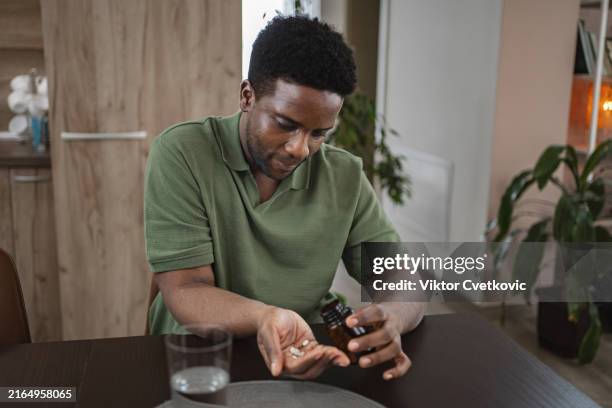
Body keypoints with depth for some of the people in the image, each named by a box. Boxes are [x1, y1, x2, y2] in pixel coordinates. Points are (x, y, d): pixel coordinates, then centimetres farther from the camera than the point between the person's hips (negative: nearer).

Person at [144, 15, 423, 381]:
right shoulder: (181, 154, -12)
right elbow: (184, 291, -15)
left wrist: (390, 318, -25)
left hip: (300, 362, 3)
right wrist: (265, 318, -34)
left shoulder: (346, 177, -3)